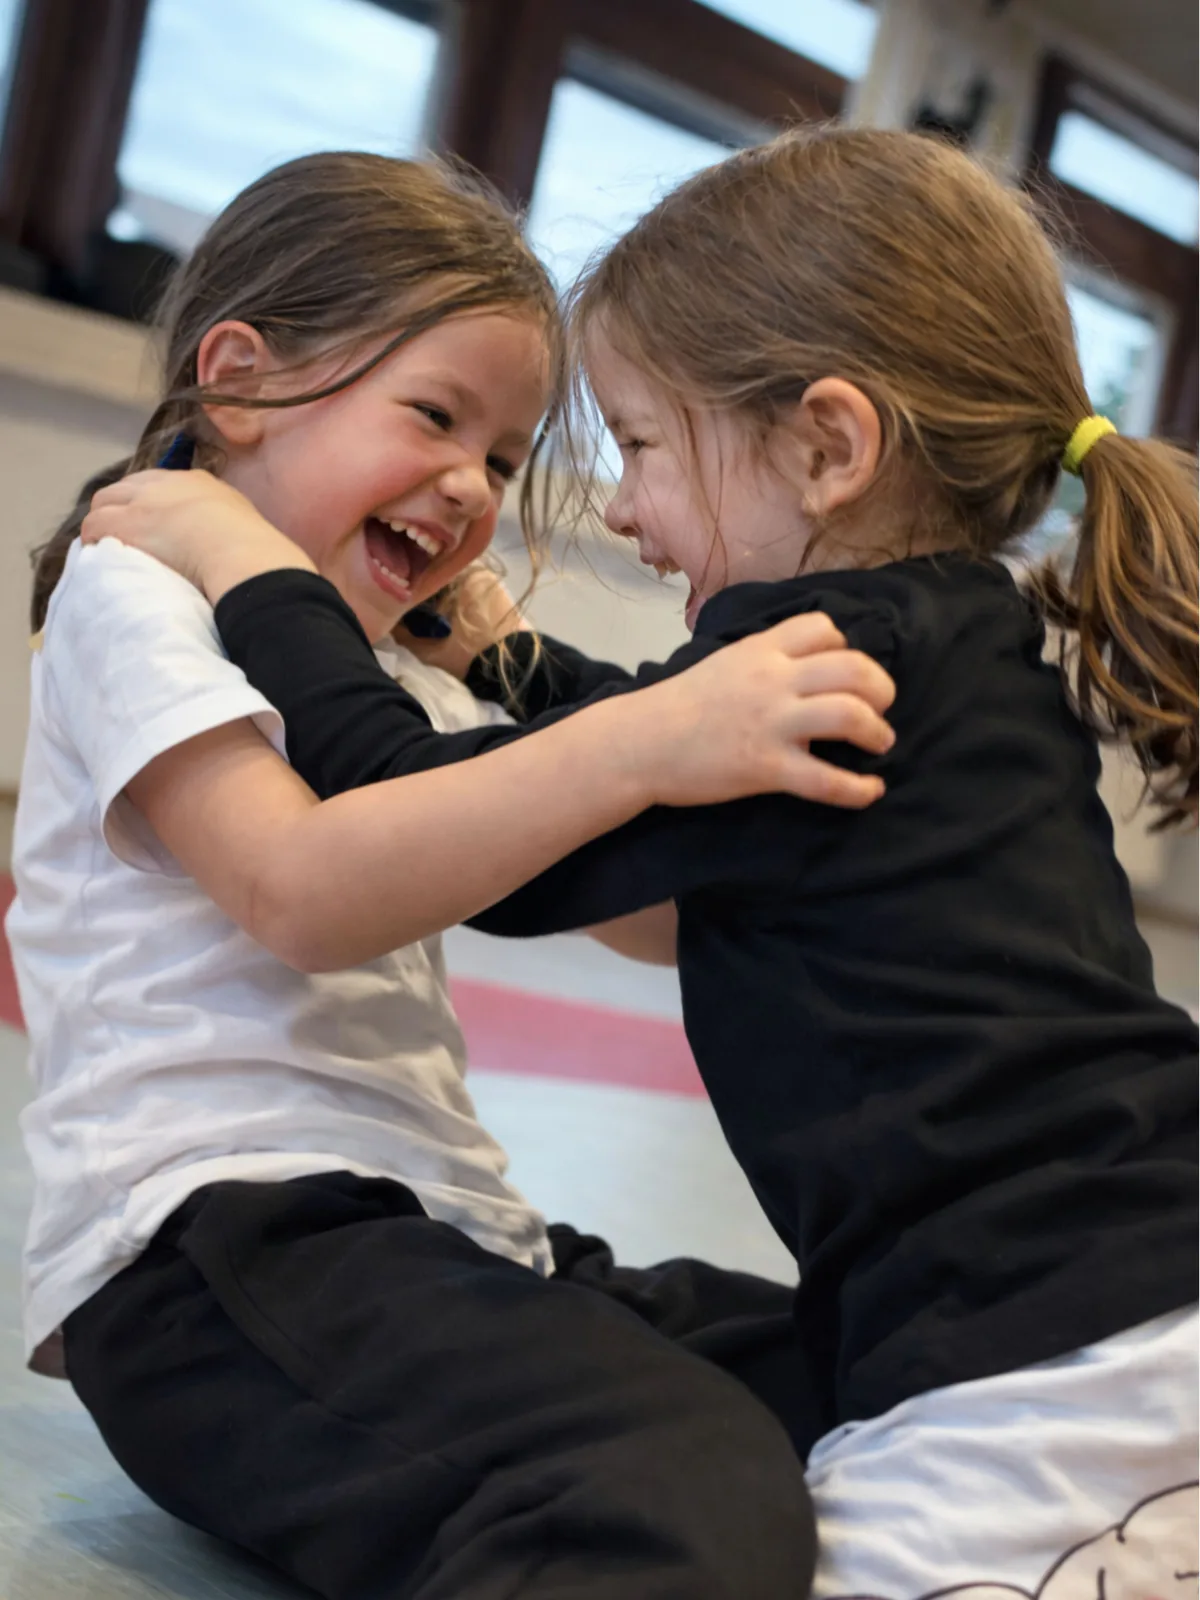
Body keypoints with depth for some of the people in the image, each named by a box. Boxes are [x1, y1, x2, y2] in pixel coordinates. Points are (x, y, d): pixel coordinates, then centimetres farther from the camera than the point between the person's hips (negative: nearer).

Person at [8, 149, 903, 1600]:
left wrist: (769, 763, 8)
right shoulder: (137, 589, 1)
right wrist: (637, 745, -27)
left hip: (435, 1234, 9)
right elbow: (300, 894, -18)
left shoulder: (410, 695, 28)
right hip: (215, 1229, -9)